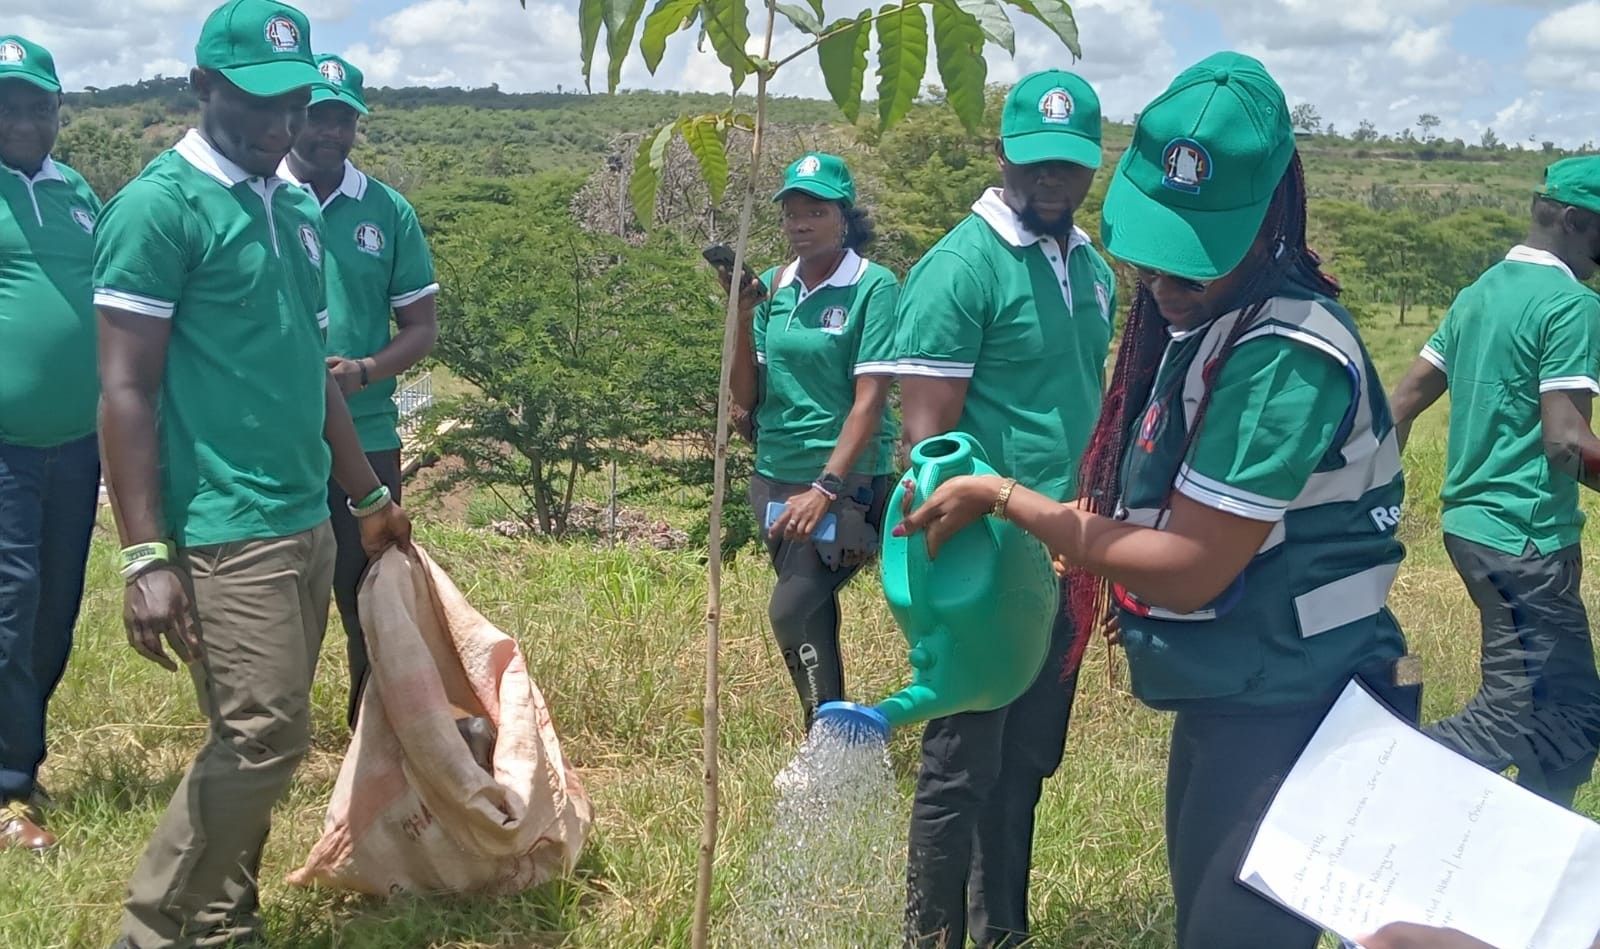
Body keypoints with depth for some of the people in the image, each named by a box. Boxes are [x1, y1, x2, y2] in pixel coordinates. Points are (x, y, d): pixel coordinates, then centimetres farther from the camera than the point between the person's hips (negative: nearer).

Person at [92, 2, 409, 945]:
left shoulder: (297, 211, 14)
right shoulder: (161, 205, -10)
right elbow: (126, 390, -13)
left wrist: (370, 495, 23)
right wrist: (147, 556, -18)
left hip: (308, 523, 8)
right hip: (227, 533, -8)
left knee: (261, 740, 13)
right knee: (262, 738, -8)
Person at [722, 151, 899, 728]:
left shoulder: (873, 287, -8)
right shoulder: (774, 288, 8)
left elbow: (869, 401, -14)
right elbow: (746, 397, 7)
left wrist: (826, 487, -21)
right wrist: (744, 319, -7)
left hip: (848, 480, -6)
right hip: (775, 477, 6)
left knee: (792, 611, -19)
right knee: (815, 619, 13)